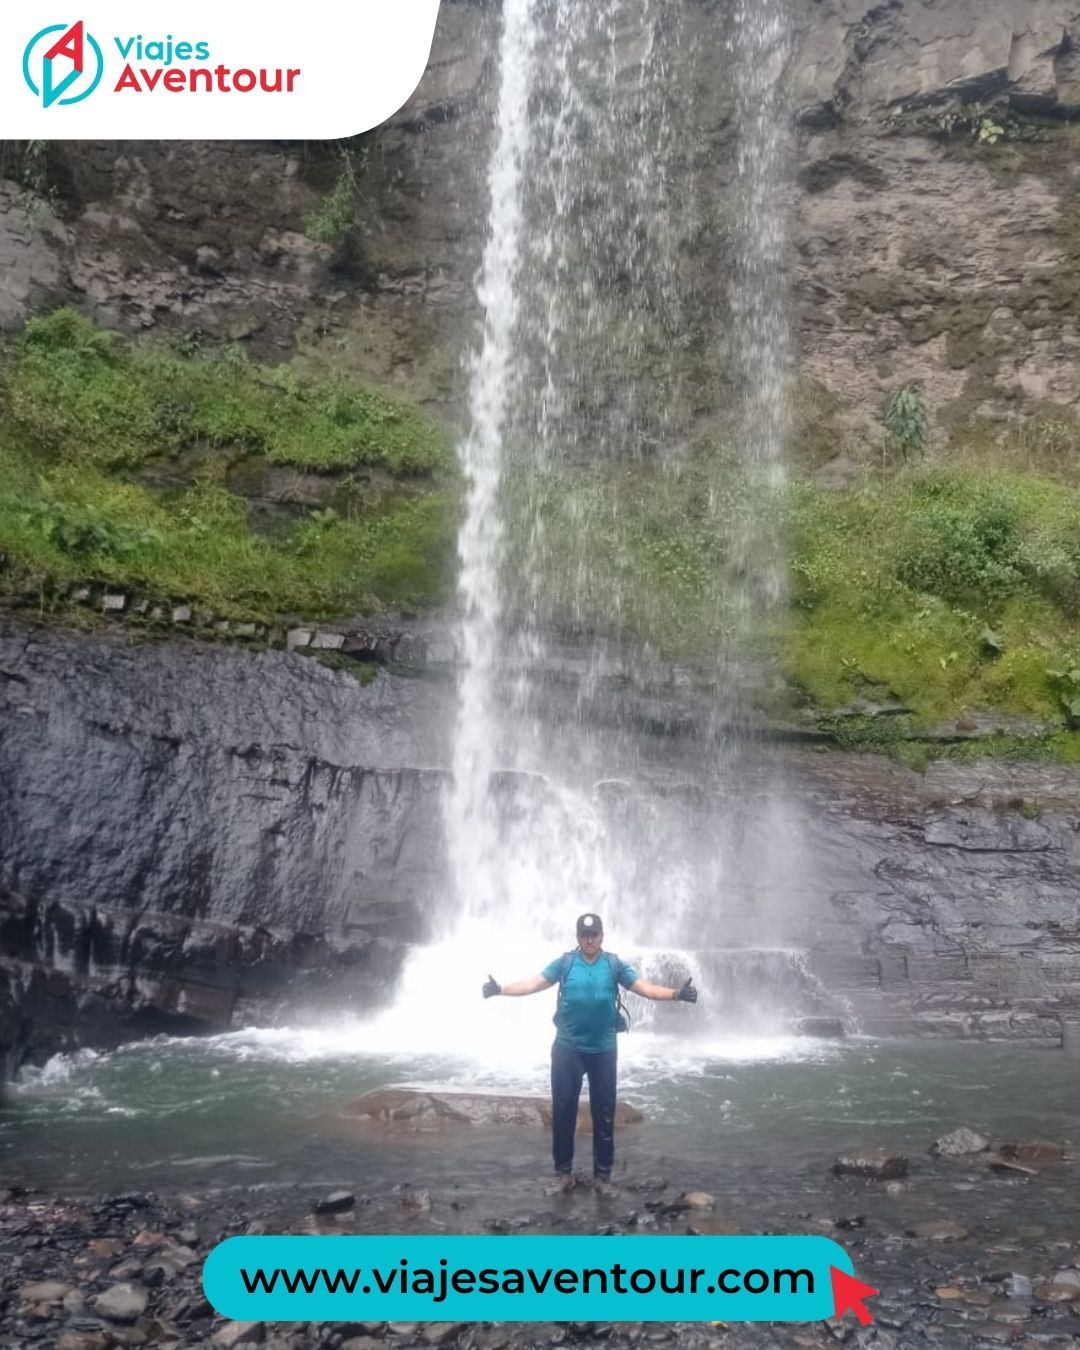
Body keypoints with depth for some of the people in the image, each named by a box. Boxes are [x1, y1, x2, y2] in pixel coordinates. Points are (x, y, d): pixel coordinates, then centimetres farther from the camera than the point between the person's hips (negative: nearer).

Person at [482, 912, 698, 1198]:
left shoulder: (614, 965, 0)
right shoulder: (564, 963, 0)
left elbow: (644, 987, -7)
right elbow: (534, 983, -7)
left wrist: (676, 994, -23)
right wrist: (501, 989, -22)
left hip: (603, 1050, 0)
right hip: (567, 1049, 0)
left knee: (604, 1113, 6)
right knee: (563, 1111, 5)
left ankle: (602, 1175, 18)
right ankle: (563, 1172, 19)